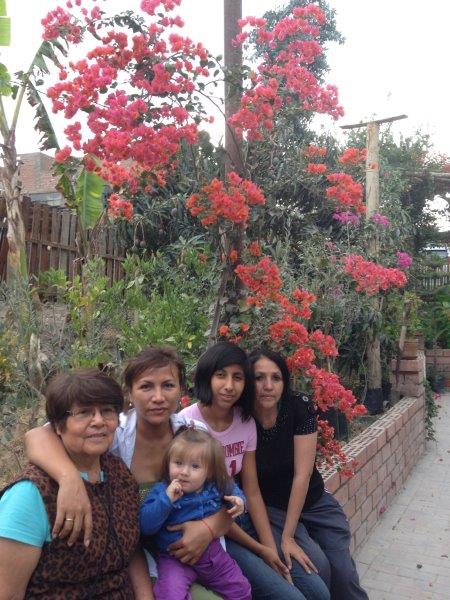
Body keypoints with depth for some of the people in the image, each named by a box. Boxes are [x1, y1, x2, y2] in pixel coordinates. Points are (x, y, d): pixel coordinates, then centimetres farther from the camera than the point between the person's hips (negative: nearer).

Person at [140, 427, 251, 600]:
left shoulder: (215, 487, -4)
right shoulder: (162, 492, -14)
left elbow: (232, 489, 19)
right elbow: (145, 526, -23)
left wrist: (238, 500, -4)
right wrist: (166, 500, -33)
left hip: (212, 552, 4)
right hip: (175, 558, -4)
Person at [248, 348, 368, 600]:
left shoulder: (300, 407, -18)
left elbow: (302, 475, -19)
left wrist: (288, 536, -20)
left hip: (314, 502, 1)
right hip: (271, 508, -1)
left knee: (344, 574, -5)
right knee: (316, 567, -19)